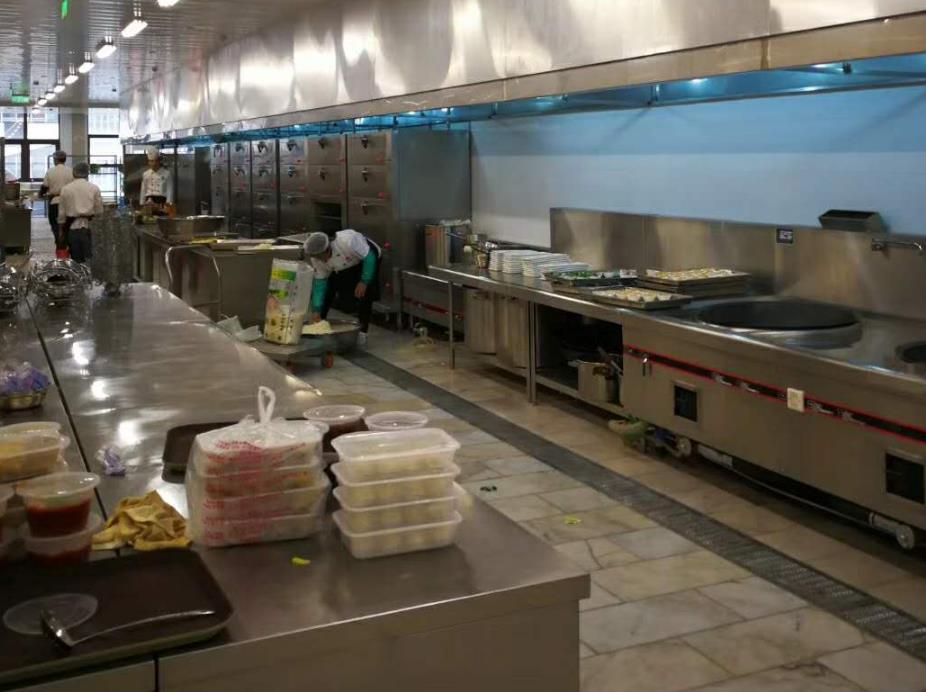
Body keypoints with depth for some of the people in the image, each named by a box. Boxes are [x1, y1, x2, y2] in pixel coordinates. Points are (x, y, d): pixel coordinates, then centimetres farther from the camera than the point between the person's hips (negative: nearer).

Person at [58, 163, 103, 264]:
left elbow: (62, 212, 9)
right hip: (89, 227, -1)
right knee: (90, 258, -2)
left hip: (72, 228, 1)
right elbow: (99, 210, 2)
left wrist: (62, 230, 17)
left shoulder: (65, 189, 5)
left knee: (75, 260, 7)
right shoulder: (94, 188, 1)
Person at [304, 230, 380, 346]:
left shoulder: (346, 242, -43)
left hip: (365, 257, -5)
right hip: (343, 266, 5)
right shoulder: (316, 257, -24)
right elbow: (320, 282, -16)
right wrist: (316, 310, -20)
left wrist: (364, 281, -32)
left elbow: (369, 257, -32)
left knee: (364, 294, -17)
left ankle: (362, 334, -7)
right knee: (327, 290, -5)